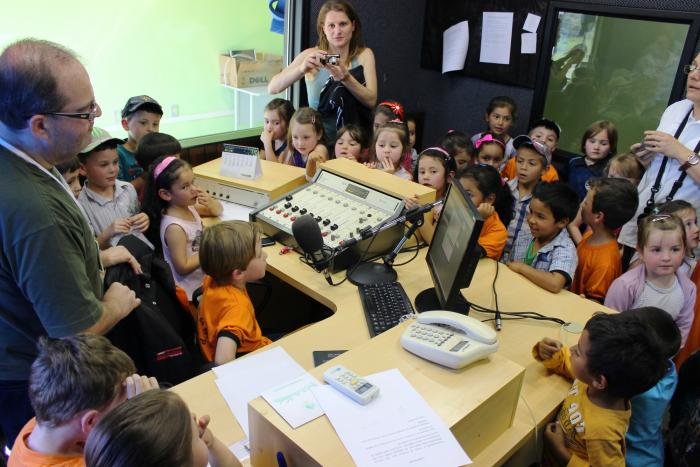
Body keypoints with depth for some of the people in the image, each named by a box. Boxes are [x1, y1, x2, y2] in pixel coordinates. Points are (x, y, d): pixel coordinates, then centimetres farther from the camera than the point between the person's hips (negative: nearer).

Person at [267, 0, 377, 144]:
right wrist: (301, 69, -32)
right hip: (318, 133, -1)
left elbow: (371, 101, -11)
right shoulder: (311, 56, -1)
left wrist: (346, 79, -29)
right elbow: (272, 88, -13)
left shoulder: (364, 55, 2)